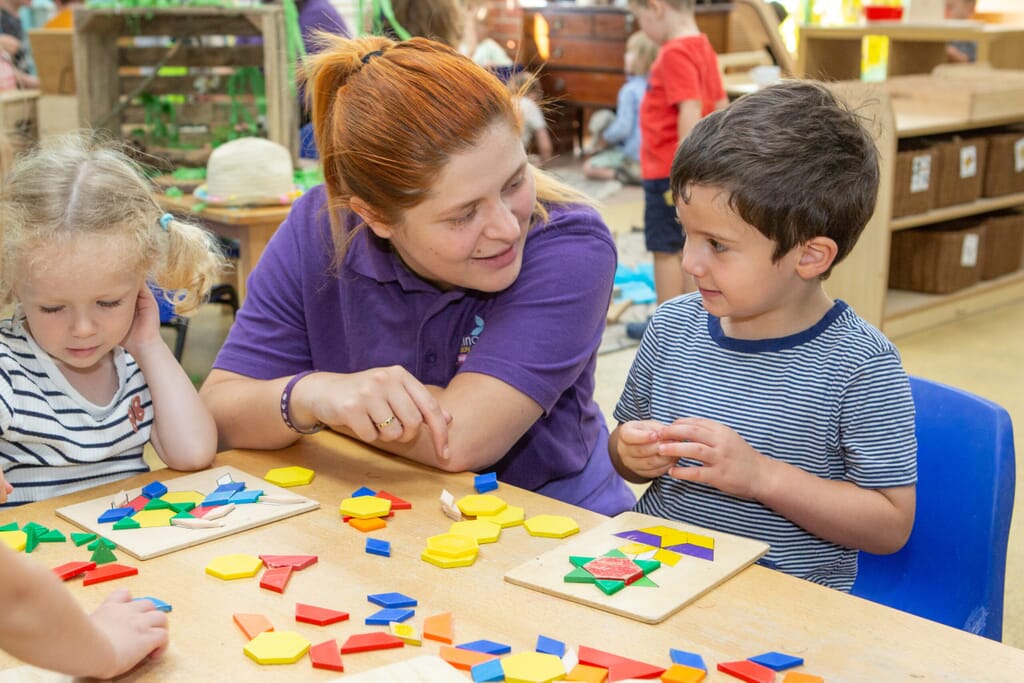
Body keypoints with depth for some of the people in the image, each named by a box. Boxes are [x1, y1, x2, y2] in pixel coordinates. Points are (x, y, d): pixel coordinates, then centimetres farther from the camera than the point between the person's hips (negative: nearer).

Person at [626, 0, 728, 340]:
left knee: (665, 248, 2)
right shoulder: (702, 47, 9)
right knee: (688, 245, 15)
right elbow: (721, 107, 13)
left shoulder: (675, 54, -19)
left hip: (668, 171, -9)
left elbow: (690, 113, -26)